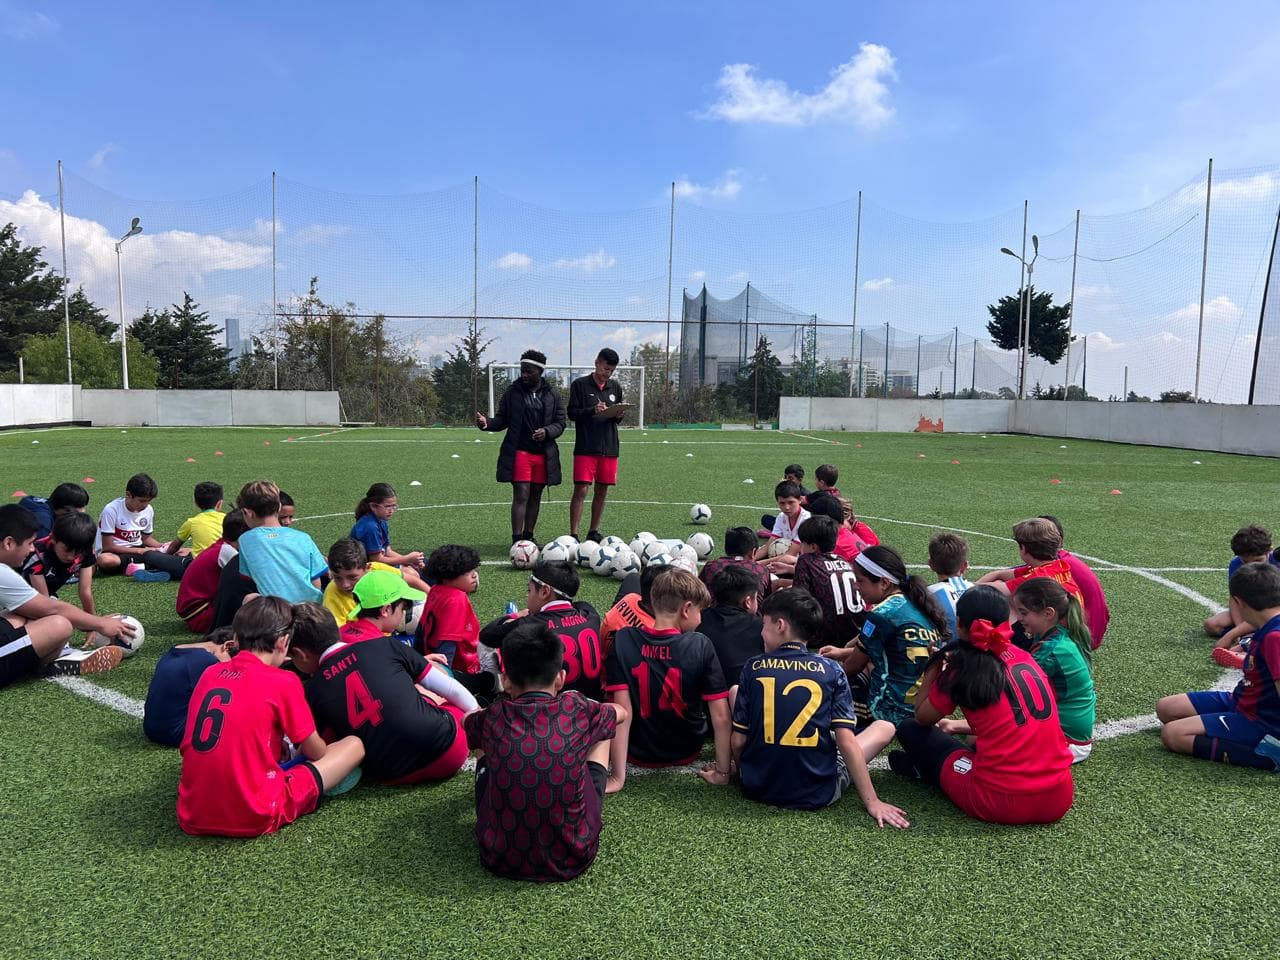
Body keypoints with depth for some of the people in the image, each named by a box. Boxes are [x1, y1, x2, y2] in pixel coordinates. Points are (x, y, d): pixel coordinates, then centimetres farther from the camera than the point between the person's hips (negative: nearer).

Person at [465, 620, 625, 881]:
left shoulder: (493, 718, -8)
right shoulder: (576, 710, -9)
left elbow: (466, 720, 20)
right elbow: (621, 712, 17)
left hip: (501, 860, 1)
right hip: (572, 860, 0)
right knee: (600, 735, 17)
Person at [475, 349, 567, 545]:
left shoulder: (552, 395, 6)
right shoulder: (512, 392, 3)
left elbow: (560, 423, 7)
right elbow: (502, 420, 5)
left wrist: (547, 431, -14)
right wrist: (487, 423, -15)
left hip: (544, 454, 3)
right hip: (519, 452, -2)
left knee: (536, 496, 10)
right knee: (521, 496, -9)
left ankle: (528, 536, 22)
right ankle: (517, 540, -9)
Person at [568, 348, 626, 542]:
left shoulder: (615, 387, 13)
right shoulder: (580, 385, -1)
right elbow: (572, 413, -4)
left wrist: (619, 415, -4)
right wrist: (592, 411, -19)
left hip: (609, 447, 5)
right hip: (585, 447, -5)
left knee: (602, 490, 9)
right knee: (581, 490, -8)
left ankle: (594, 532, 20)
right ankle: (573, 535, -5)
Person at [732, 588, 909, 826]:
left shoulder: (754, 667, -4)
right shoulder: (831, 670, -6)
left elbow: (738, 741, -1)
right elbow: (846, 742, -11)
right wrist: (872, 802, -6)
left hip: (758, 788, 2)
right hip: (818, 795, -1)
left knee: (734, 691, 21)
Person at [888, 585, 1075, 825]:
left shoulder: (962, 666, -8)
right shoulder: (1024, 657, 8)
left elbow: (922, 717, 7)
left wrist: (934, 665, 12)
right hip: (1060, 800, 5)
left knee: (910, 730, 8)